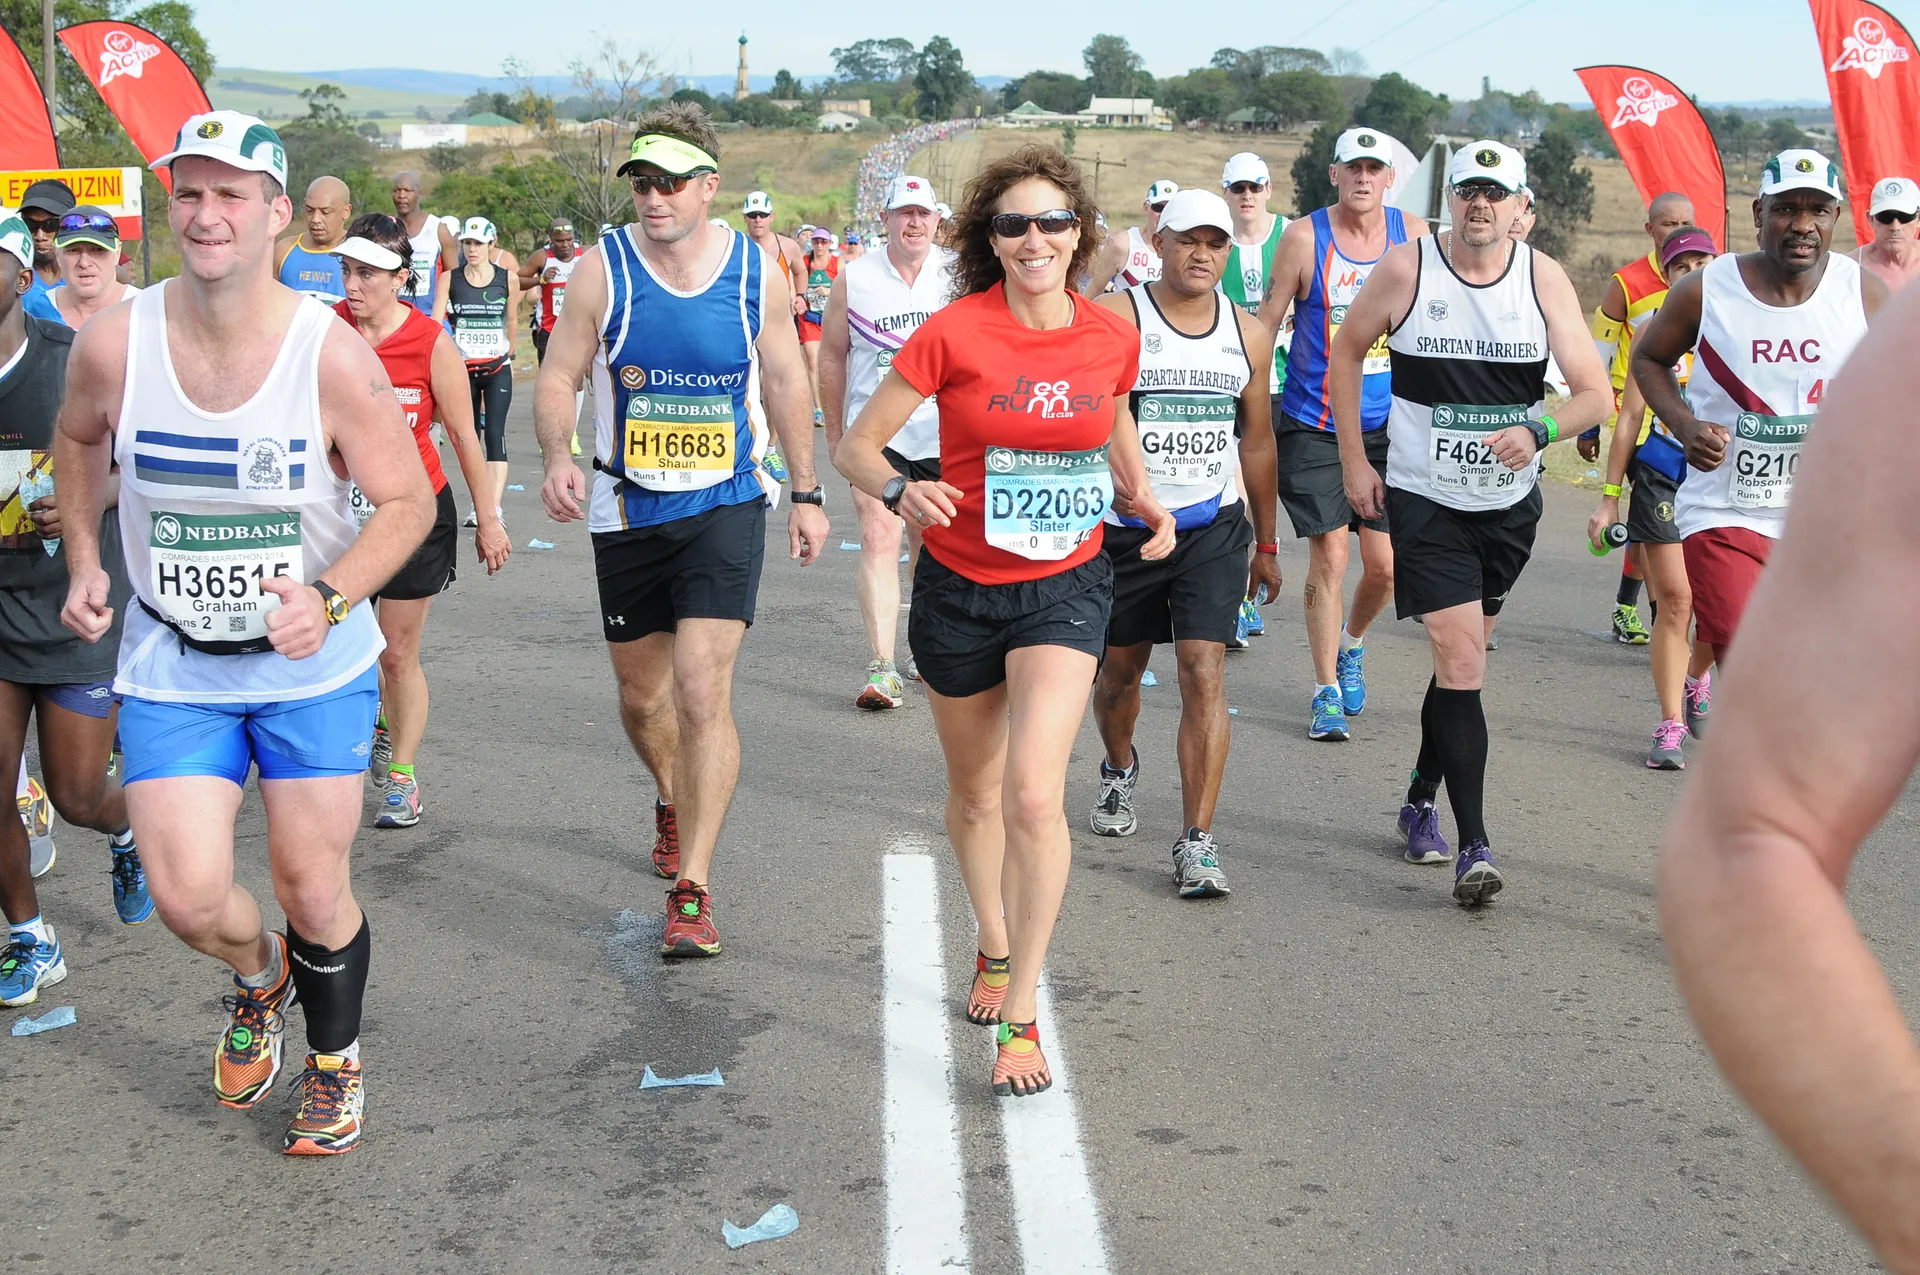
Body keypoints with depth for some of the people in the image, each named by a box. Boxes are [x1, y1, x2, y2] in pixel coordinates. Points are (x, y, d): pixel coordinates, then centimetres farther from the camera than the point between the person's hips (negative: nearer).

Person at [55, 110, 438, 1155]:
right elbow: (78, 440, 12)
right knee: (187, 896, -8)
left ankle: (334, 1061, 36)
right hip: (169, 666, 1)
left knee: (313, 889, 6)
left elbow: (409, 500, -10)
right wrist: (83, 558, 2)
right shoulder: (113, 343, -11)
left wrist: (329, 598, -25)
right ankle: (259, 978, 30)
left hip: (314, 664, -1)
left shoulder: (333, 357, -18)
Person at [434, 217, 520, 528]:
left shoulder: (508, 279, 0)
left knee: (494, 433, -13)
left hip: (497, 369, -1)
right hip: (463, 369, 2)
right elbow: (435, 322, -6)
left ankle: (494, 507, -20)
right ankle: (477, 506, 15)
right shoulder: (451, 279, 0)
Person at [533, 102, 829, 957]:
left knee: (702, 694, -14)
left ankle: (691, 891, -7)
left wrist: (806, 492, 10)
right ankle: (673, 800, 48)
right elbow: (556, 379, -3)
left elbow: (786, 382, 8)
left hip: (726, 508, -2)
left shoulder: (758, 273, -5)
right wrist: (558, 457, -23)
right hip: (627, 511, 2)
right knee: (641, 695, 15)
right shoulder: (604, 270, -7)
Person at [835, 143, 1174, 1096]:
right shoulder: (954, 332, -13)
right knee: (974, 794, 18)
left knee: (1034, 795, -17)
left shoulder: (1113, 338, -4)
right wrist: (900, 491, -29)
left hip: (1067, 588, 0)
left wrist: (1146, 503, 1)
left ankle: (1019, 1014, -5)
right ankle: (995, 946, 46)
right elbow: (856, 445, -8)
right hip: (961, 588, 0)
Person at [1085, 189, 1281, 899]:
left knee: (1204, 674, -10)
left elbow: (1257, 440, 15)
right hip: (1123, 526, -1)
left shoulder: (1247, 334, 6)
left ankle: (1197, 842, -8)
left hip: (1213, 528, 1)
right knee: (1120, 669, 15)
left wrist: (1266, 543, 18)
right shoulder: (1115, 320, -7)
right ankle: (1119, 769, 48)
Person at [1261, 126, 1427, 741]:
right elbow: (1265, 326, 1)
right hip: (1313, 424, -2)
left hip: (1386, 424, 3)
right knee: (1329, 558, -4)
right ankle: (1327, 691, 10)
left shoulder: (1415, 235, 1)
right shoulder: (1303, 238, -6)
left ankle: (1350, 646, 33)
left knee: (1385, 564, 2)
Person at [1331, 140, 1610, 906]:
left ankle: (1421, 800, 37)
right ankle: (1473, 847, -12)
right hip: (1424, 498, -3)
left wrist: (1538, 431, -28)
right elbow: (1345, 353, 6)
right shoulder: (1405, 270, -8)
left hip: (1510, 502, 3)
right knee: (1460, 661, -13)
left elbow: (1595, 393, -7)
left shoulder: (1544, 279, -4)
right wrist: (1354, 461, 2)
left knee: (1461, 656, 16)